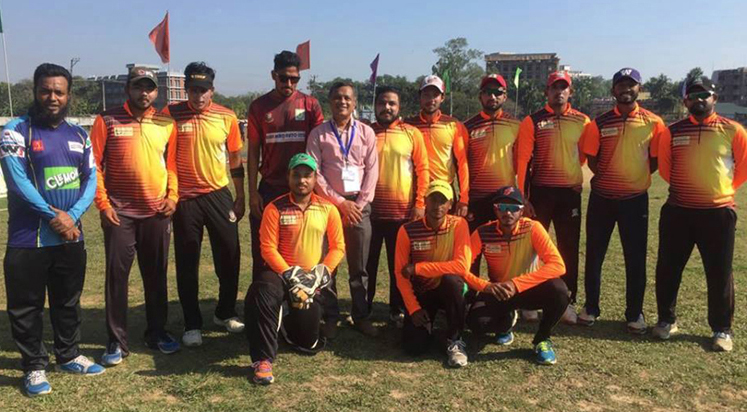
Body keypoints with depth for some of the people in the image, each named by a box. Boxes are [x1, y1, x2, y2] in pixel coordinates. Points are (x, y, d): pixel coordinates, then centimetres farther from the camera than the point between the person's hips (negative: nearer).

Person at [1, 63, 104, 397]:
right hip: (28, 239, -4)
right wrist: (53, 216, -15)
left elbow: (91, 179, 2)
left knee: (69, 301, 16)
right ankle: (34, 367, 21)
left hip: (71, 236, 5)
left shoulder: (79, 135, 9)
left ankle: (69, 356, 32)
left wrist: (71, 216, -13)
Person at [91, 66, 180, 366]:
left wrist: (172, 196, -2)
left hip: (157, 212, 2)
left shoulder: (166, 124, 6)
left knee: (156, 275, 10)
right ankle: (117, 341, 13)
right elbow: (94, 165, -2)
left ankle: (157, 332, 23)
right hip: (119, 213, -2)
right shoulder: (106, 121, -1)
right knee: (117, 276, 2)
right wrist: (102, 203, -8)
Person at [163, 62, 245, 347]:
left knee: (229, 256, 7)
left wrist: (240, 198, 9)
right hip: (184, 198, -1)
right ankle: (192, 324, 19)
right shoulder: (171, 115, -5)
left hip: (219, 195, 2)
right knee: (187, 263, 6)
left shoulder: (227, 117, 0)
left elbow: (235, 160, 8)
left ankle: (225, 313, 28)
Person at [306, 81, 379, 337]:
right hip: (329, 203, -1)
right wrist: (339, 202, -9)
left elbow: (372, 170, 3)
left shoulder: (366, 132, 7)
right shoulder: (318, 134, 2)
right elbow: (315, 172, -4)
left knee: (359, 266, 7)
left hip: (359, 205, 1)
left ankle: (361, 316, 17)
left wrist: (361, 203, -6)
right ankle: (330, 317, 13)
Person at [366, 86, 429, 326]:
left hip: (403, 211, 0)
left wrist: (420, 203, -5)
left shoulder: (412, 133, 3)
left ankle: (397, 310, 24)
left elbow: (422, 169, 1)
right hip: (370, 210, 1)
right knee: (368, 263, 9)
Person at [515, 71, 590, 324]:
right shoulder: (532, 121, -2)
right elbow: (523, 161, -5)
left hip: (570, 192, 2)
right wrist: (523, 197, -10)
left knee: (569, 249, 6)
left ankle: (568, 303, 16)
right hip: (540, 191, -2)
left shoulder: (582, 121, 4)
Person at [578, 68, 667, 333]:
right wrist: (609, 176, 1)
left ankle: (635, 313, 19)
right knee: (594, 255, 8)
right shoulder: (600, 122, 1)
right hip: (601, 197, 1)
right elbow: (591, 158, 4)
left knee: (636, 259, 6)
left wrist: (636, 176, 1)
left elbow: (657, 159, 5)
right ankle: (591, 307, 22)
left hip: (635, 198, -1)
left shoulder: (653, 122, -1)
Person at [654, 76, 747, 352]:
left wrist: (722, 190, 10)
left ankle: (722, 329, 18)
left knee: (719, 274, 5)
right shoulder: (673, 131, 3)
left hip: (718, 212, -2)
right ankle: (666, 319, 24)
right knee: (668, 269, 8)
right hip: (677, 212, 2)